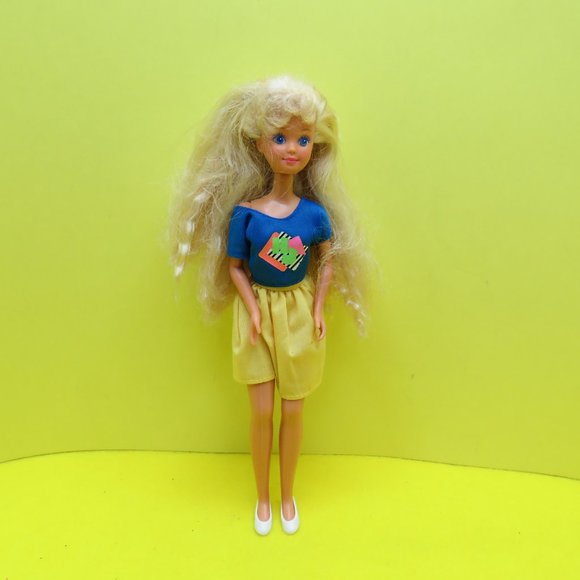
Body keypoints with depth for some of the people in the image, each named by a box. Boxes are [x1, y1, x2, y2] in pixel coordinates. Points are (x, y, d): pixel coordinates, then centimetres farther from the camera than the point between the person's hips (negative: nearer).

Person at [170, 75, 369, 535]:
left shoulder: (315, 212, -10)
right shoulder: (244, 213, -13)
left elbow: (329, 261, 1)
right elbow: (234, 267, -5)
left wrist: (318, 307, -7)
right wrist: (253, 309, -15)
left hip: (300, 313, 1)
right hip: (260, 313, -1)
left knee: (294, 410, 11)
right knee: (262, 411, 7)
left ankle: (288, 495, 35)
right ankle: (263, 497, 32)